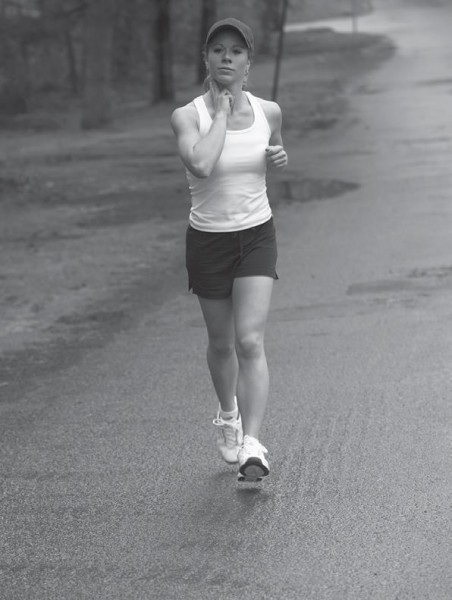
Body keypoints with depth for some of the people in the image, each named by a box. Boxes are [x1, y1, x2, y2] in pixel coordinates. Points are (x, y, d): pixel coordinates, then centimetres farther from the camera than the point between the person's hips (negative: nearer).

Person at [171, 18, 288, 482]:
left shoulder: (268, 111, -4)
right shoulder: (187, 117, -15)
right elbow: (201, 164, -35)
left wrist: (280, 157, -5)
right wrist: (220, 113, -23)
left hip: (257, 238, 1)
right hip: (208, 241, 0)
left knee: (250, 342, -16)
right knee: (222, 343, 17)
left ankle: (251, 448, -19)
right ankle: (228, 414, 46)